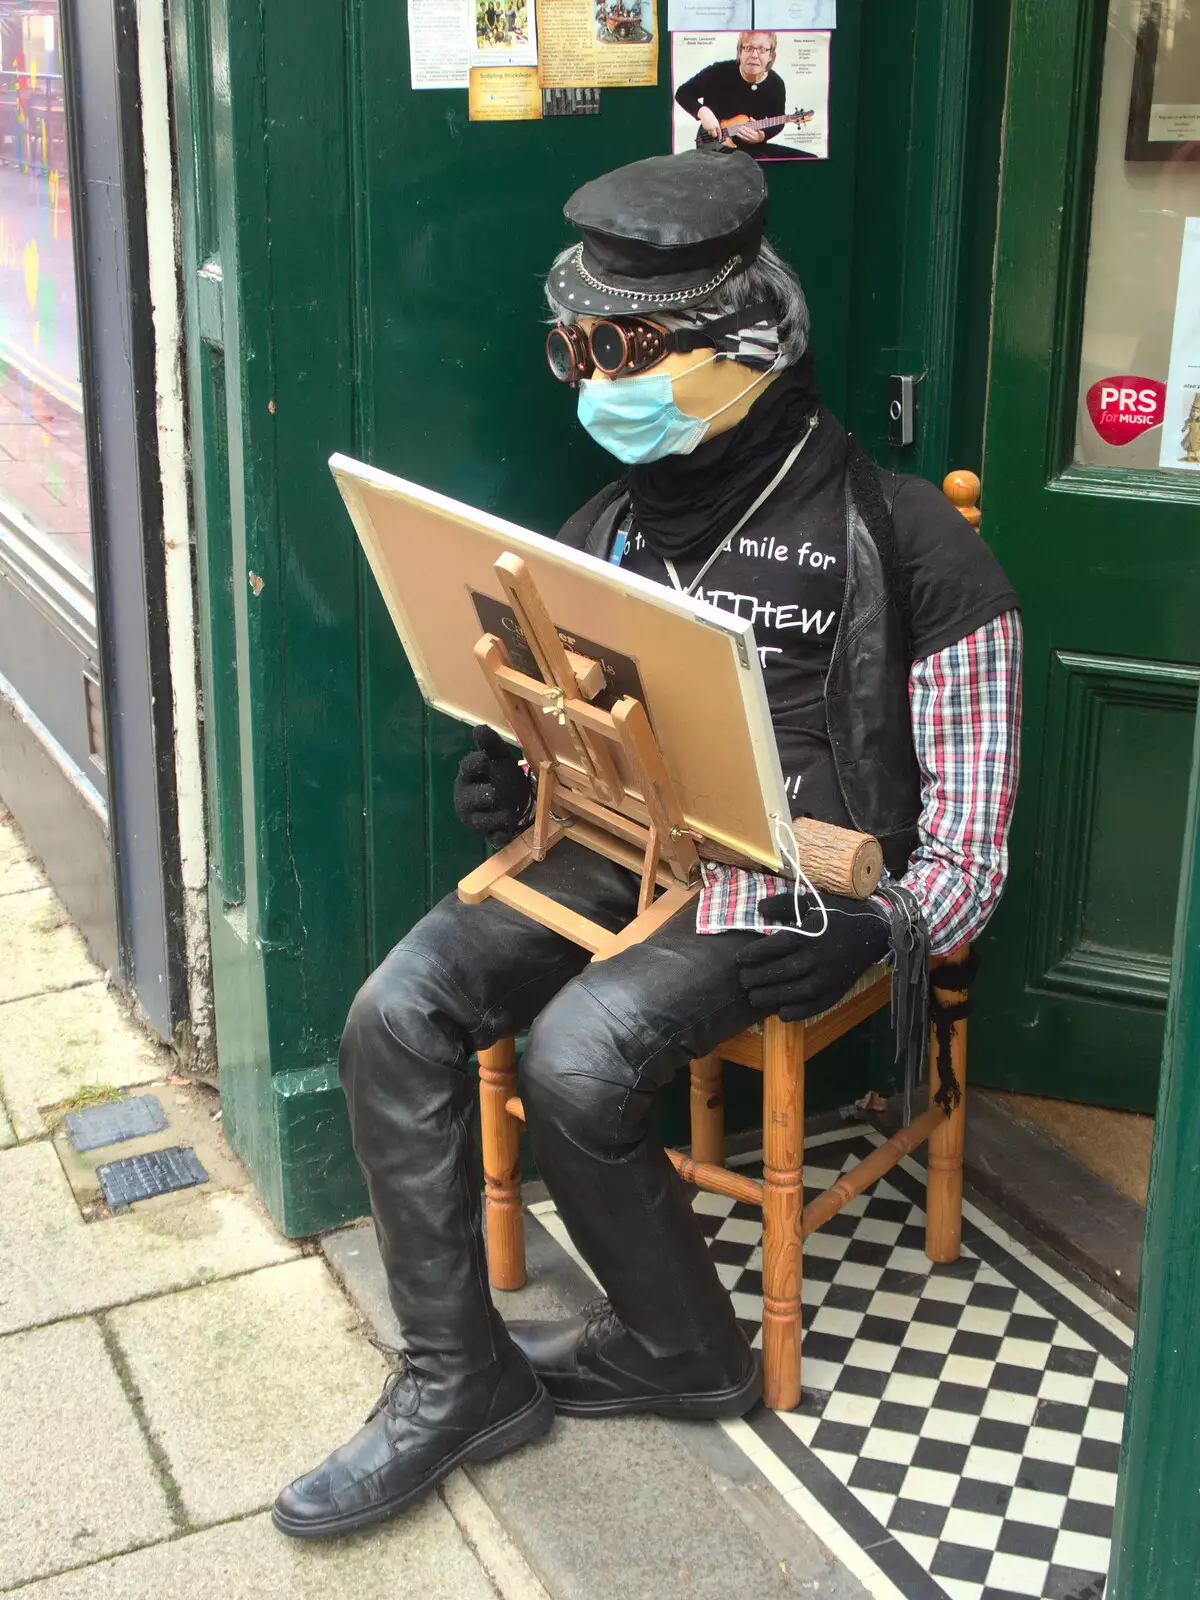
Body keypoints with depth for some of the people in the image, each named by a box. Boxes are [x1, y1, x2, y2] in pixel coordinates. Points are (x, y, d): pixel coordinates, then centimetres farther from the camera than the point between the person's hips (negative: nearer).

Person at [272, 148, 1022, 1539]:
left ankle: (679, 1350, 2)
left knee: (576, 1060, -28)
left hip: (794, 878, -6)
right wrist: (506, 771, 0)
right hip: (618, 847, 6)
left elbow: (970, 793, -5)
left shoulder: (891, 535, -4)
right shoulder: (611, 526, 15)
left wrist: (887, 922, -17)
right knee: (396, 1015, -16)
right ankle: (458, 1378, -5)